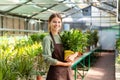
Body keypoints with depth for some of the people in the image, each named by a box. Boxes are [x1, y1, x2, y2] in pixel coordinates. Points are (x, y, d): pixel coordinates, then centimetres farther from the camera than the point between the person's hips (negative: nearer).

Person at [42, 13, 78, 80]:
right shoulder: (47, 39, -9)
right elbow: (47, 59, -16)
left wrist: (73, 56, -11)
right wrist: (64, 64, -13)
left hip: (68, 71, 6)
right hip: (56, 73, -6)